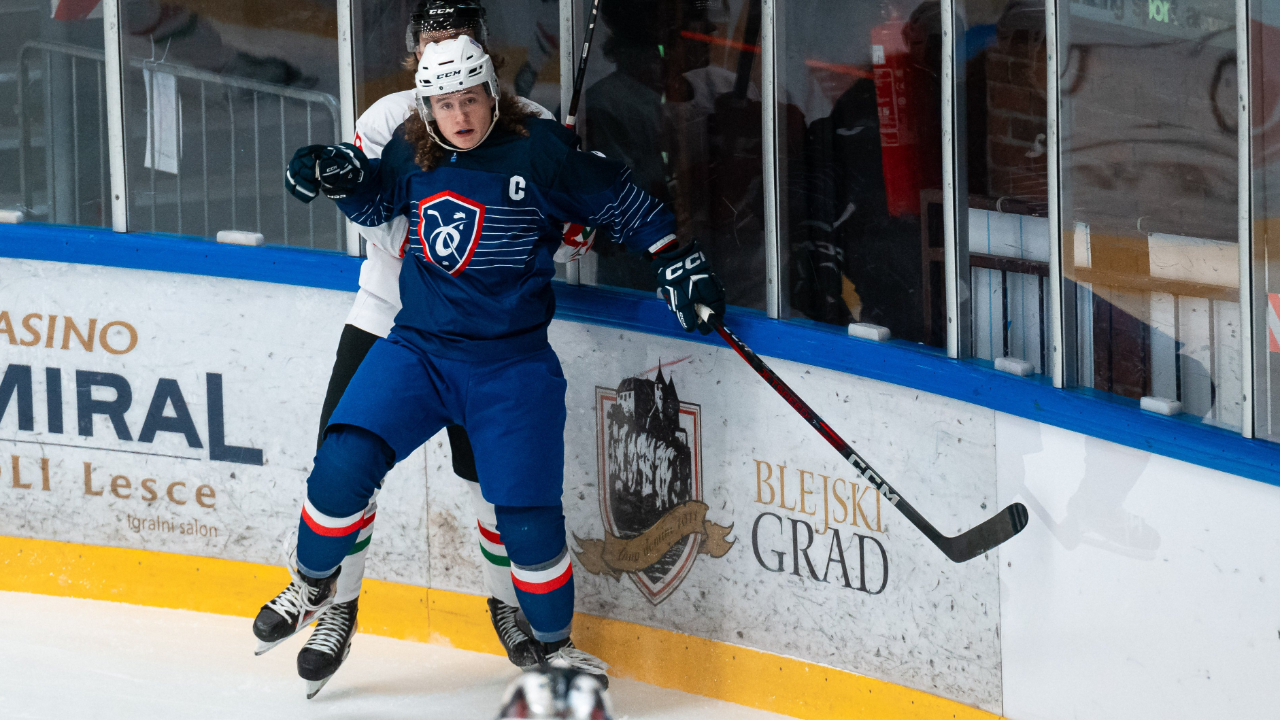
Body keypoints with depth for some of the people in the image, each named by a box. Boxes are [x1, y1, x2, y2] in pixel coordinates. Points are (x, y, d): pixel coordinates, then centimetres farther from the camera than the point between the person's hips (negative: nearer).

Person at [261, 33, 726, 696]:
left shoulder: (541, 150, -10)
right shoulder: (412, 151, 2)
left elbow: (621, 203, 0)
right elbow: (376, 203, 21)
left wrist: (675, 260, -4)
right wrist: (340, 175, 2)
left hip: (512, 365, -3)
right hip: (417, 348, 3)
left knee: (528, 517, -4)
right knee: (344, 460, -14)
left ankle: (553, 643, 20)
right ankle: (312, 586, 12)